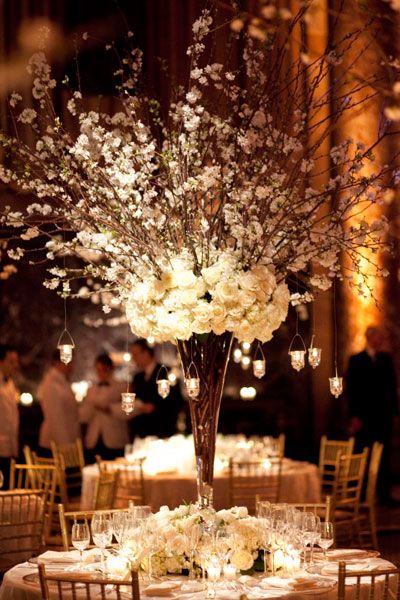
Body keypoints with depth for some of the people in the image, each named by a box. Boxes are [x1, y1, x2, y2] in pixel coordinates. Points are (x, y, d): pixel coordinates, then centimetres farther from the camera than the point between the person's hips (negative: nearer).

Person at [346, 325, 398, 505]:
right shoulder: (356, 360, 1)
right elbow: (352, 389, -3)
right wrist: (354, 416, -9)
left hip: (384, 416, 4)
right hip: (364, 416, -4)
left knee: (384, 457, 3)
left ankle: (384, 495, 6)